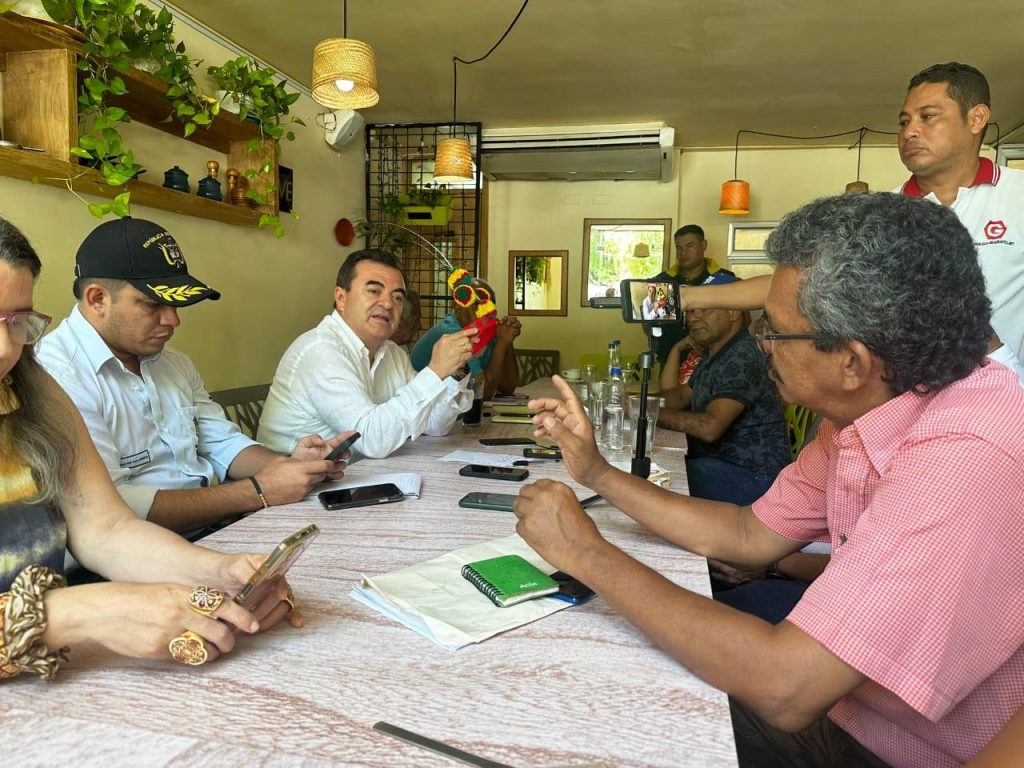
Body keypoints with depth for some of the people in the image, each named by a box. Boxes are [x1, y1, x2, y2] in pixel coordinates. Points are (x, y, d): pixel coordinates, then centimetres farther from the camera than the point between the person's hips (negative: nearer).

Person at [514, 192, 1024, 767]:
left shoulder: (968, 463, -33)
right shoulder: (867, 409, -5)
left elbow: (784, 688, -35)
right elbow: (751, 537, 3)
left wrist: (589, 553, -25)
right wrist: (598, 473, -1)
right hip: (846, 713, 7)